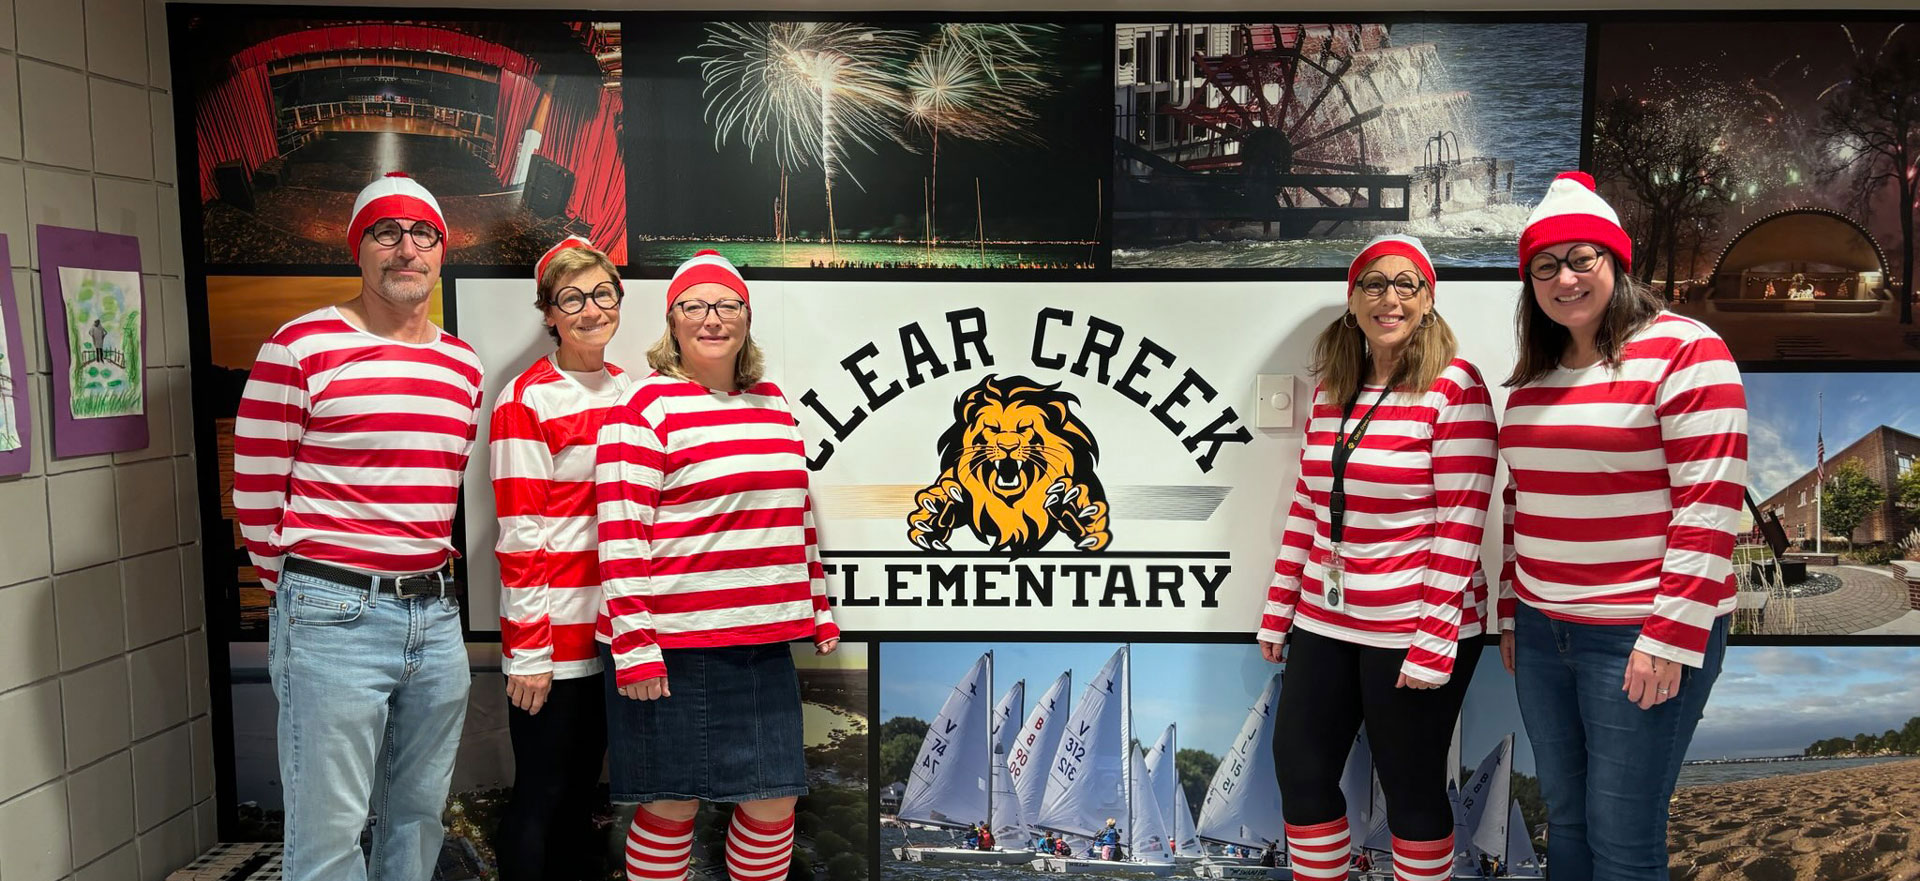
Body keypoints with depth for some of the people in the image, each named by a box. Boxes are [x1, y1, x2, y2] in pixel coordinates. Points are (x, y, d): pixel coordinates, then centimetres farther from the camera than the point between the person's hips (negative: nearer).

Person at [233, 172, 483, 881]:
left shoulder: (464, 366, 12)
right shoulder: (301, 347, -6)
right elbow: (256, 490, -3)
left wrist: (425, 580, 16)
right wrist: (302, 592, 5)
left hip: (434, 616, 6)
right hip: (334, 617, -5)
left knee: (420, 817, 16)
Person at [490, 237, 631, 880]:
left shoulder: (626, 390, 9)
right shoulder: (527, 401, -10)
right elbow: (519, 537, -12)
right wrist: (529, 652, -15)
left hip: (613, 630, 6)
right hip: (551, 636, -6)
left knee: (584, 785, 17)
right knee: (541, 795, 4)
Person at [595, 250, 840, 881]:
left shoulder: (773, 403, 14)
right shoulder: (646, 406, -6)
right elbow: (621, 534, -12)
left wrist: (819, 609, 18)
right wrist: (633, 646, -16)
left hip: (764, 641, 6)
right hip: (673, 645, -6)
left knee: (774, 803, 9)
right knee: (673, 806, 5)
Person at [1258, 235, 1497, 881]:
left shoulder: (1453, 386, -11)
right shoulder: (1330, 392, 8)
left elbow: (1461, 522, -14)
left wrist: (1435, 641, -17)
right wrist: (1279, 611, 12)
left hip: (1411, 629, -6)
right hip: (1324, 621, 6)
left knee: (1412, 791, 9)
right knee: (1300, 775, 12)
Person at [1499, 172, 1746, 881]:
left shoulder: (1683, 351, -10)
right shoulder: (1535, 376, 12)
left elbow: (1708, 507, -15)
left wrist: (1671, 638, -17)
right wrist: (1511, 613, 16)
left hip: (1642, 636, -7)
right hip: (1542, 631, 7)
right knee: (1564, 820, 16)